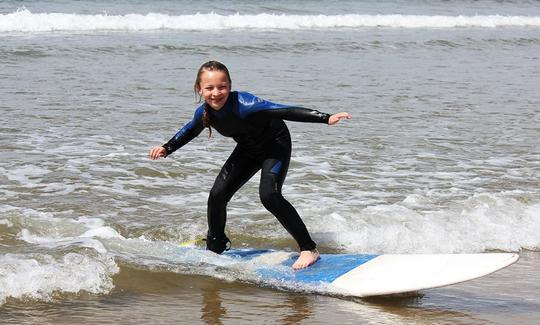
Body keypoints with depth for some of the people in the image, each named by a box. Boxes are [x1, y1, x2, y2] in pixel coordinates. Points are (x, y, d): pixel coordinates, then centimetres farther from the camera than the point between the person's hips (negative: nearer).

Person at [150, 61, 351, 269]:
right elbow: (190, 131, 10)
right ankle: (215, 246, 25)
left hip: (275, 143, -6)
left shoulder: (242, 104, -37)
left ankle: (309, 249, -16)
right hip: (248, 149, 6)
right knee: (218, 194, 0)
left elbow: (284, 111, -46)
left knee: (269, 195, -25)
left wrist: (326, 119, -53)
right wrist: (166, 149, 7)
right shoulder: (204, 113, -17)